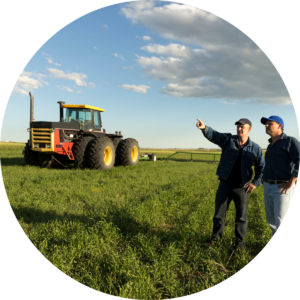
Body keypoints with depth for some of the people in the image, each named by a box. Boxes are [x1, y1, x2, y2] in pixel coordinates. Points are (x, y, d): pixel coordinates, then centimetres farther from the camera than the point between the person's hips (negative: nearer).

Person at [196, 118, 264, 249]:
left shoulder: (256, 149, 3)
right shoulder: (227, 139, 1)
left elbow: (261, 167, 9)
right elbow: (213, 135, -13)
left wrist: (255, 182, -4)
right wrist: (204, 128, -34)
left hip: (242, 187, 0)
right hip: (225, 184, 1)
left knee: (241, 216, 10)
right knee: (219, 213, 11)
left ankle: (240, 240, 28)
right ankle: (216, 236, 30)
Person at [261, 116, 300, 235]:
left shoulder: (290, 141, -7)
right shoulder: (270, 145, 17)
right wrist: (264, 177, 17)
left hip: (282, 188, -8)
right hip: (268, 187, 8)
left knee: (282, 223, -7)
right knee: (271, 220, 14)